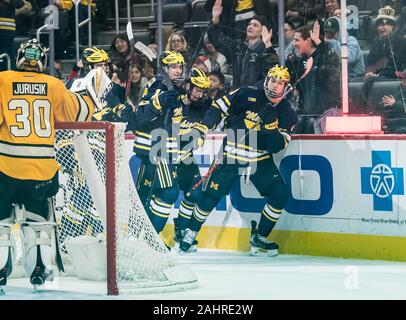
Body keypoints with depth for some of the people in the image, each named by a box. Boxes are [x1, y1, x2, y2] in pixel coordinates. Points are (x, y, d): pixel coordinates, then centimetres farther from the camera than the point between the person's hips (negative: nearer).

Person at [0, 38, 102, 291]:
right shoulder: (54, 85, 2)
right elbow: (76, 112, 10)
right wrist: (92, 93, 25)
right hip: (42, 166, 2)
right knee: (39, 217, 16)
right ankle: (41, 268, 10)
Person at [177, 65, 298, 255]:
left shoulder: (286, 113, -1)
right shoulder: (247, 96, -8)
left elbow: (277, 146, -9)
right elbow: (219, 107, -2)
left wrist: (271, 126, -25)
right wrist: (202, 128, -12)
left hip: (260, 160, 3)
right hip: (232, 155, -3)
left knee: (280, 194, -12)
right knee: (211, 194, -4)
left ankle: (258, 238, 2)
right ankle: (191, 232, 19)